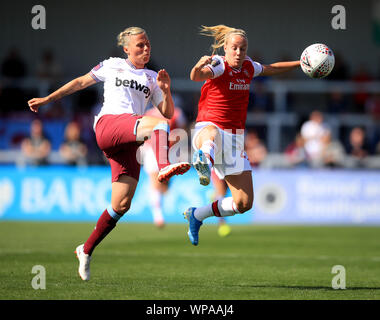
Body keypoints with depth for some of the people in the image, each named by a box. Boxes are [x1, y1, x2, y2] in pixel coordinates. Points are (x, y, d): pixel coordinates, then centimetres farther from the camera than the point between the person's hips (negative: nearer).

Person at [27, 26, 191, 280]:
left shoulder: (152, 78, 24)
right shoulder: (112, 66, 17)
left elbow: (168, 113, 19)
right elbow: (81, 82, 26)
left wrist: (166, 91, 1)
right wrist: (47, 99, 26)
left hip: (131, 141, 4)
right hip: (108, 124, -4)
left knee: (121, 205, -5)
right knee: (158, 124, -32)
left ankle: (87, 250, 11)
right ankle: (164, 167, -61)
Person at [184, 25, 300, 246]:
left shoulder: (248, 66, 9)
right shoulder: (218, 65, -10)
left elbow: (271, 69, 32)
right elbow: (196, 77, -33)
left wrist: (300, 63, 29)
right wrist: (199, 67, -55)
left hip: (235, 138, 6)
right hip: (209, 126, -6)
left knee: (244, 203, 3)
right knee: (211, 135, -47)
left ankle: (197, 216, 22)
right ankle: (205, 162, -81)